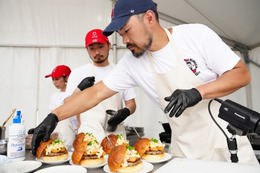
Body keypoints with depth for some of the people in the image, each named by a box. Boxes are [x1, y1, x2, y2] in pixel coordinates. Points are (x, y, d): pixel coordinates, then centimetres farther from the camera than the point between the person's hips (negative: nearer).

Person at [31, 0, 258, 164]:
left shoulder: (196, 35, -14)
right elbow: (96, 93, -4)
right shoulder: (131, 63, -7)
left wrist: (197, 92, -27)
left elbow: (242, 74, -11)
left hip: (226, 138, -1)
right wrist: (53, 117, -9)